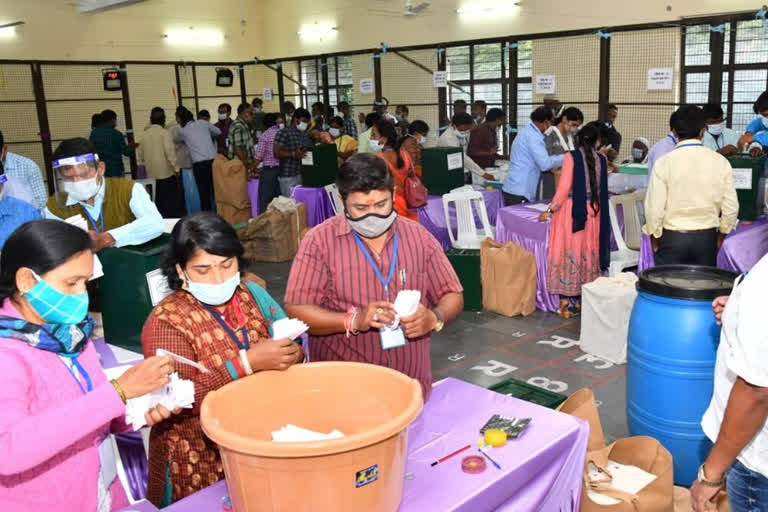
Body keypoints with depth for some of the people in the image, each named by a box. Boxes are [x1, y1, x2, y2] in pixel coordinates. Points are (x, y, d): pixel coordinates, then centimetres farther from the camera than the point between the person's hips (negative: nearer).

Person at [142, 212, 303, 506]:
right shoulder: (167, 321, -12)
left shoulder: (251, 295, 2)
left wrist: (293, 356, -18)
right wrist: (247, 363, -27)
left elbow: (293, 350, 5)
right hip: (202, 461, -4)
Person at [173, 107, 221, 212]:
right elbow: (218, 132, 22)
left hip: (198, 164, -2)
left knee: (204, 192, 3)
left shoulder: (183, 131, 9)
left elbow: (175, 140, 30)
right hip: (213, 160, 2)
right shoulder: (203, 123, 10)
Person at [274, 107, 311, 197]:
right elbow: (277, 153, -11)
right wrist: (293, 154, -23)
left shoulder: (305, 135, 16)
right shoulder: (284, 133, -6)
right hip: (288, 177, -7)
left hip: (303, 175, 7)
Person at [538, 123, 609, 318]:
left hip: (571, 210, -4)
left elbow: (564, 188, -12)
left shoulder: (571, 156, -7)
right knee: (588, 252, 13)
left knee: (568, 252, 1)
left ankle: (564, 303, 1)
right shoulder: (601, 159, 4)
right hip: (593, 211, 4)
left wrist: (550, 210, -5)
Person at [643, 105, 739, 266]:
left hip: (672, 238, -2)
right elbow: (731, 206, -1)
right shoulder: (720, 162, -4)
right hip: (706, 239, 2)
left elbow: (654, 207, -11)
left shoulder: (664, 163, -11)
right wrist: (722, 233, 15)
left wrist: (654, 236, 4)